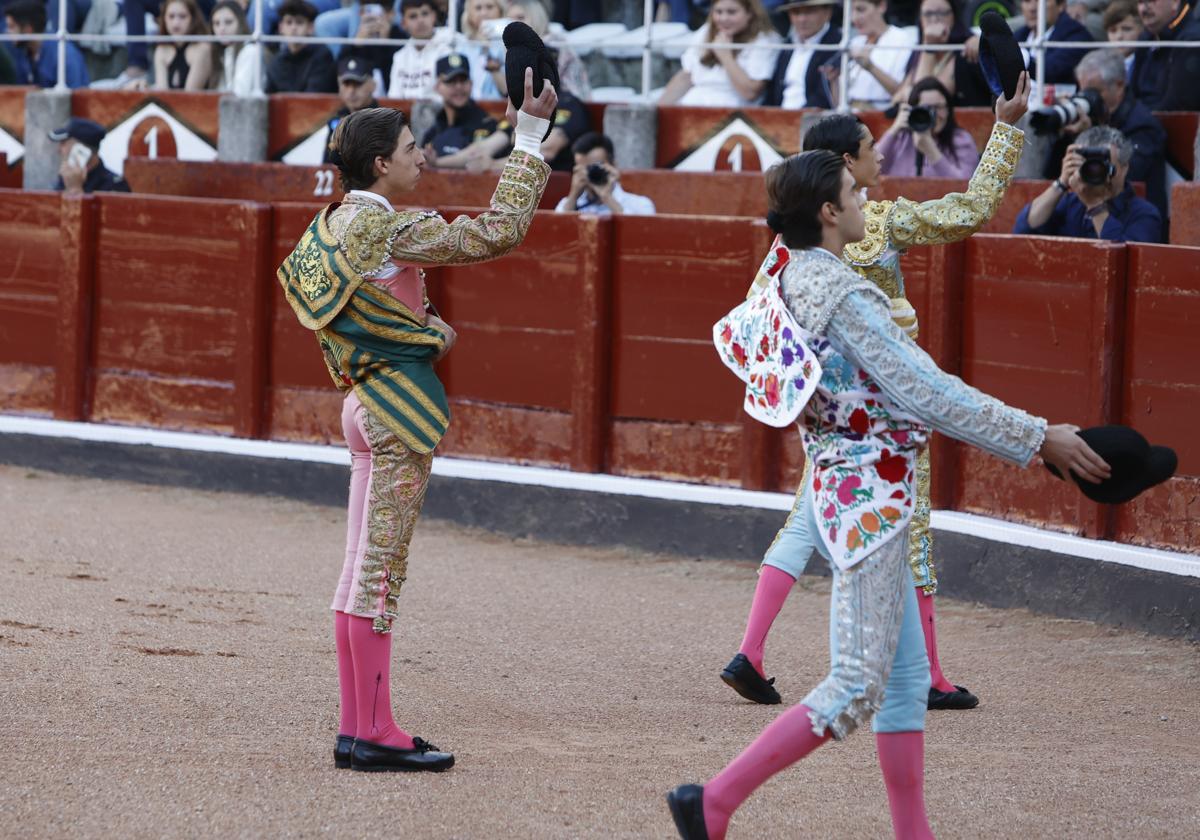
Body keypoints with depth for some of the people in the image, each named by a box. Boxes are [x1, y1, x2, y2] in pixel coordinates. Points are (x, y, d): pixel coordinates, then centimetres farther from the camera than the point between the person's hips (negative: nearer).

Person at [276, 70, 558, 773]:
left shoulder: (335, 225, 9)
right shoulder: (394, 228, -17)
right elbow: (498, 233, -18)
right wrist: (531, 133, -14)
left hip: (366, 401, 9)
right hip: (401, 406, -9)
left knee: (362, 571, 11)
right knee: (381, 572, -6)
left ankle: (357, 726, 15)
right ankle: (375, 733, -4)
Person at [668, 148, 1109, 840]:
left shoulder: (794, 280, 8)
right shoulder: (845, 295, -20)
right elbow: (928, 393, -20)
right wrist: (1038, 439, -14)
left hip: (836, 488, 10)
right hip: (868, 501, -10)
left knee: (907, 676, 13)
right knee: (858, 689, -8)